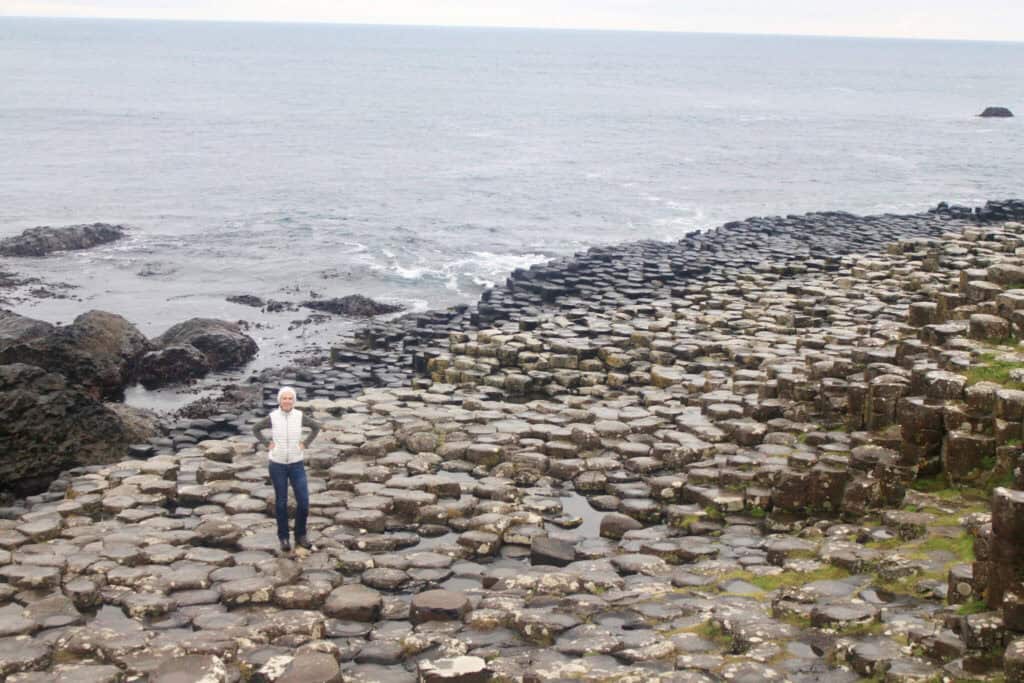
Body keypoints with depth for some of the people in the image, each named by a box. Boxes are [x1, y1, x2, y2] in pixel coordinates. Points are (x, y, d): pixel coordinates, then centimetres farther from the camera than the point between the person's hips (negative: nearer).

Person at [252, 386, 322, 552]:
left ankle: (300, 536, 16)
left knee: (303, 501, -3)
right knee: (281, 502, 7)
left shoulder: (300, 416, -7)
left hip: (297, 464, 1)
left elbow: (316, 427, 9)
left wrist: (306, 444, 0)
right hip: (277, 465, -1)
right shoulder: (272, 417, -8)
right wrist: (267, 444, -2)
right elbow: (255, 429, 7)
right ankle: (283, 538, 21)